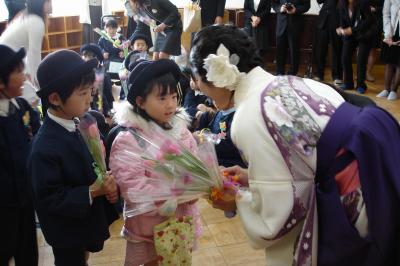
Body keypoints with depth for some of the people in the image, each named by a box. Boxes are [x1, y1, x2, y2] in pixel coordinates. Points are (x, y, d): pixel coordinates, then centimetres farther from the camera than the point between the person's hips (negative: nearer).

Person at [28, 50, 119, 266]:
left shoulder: (72, 127, -6)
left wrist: (106, 185, -12)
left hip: (85, 220, 7)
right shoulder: (45, 147, -30)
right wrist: (92, 192, -30)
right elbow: (49, 198, -27)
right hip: (66, 231, -7)